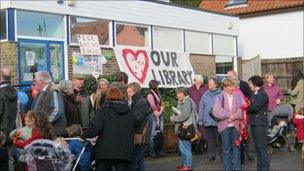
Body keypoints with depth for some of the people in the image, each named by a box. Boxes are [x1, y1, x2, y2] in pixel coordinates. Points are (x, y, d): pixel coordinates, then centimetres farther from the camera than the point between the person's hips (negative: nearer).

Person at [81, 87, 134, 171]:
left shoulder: (104, 110, -3)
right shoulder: (129, 113, 10)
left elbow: (95, 127, -14)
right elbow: (132, 131, 13)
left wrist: (84, 135, -1)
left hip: (106, 151, -3)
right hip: (125, 151, 3)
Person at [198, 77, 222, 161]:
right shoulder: (205, 95, 11)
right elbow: (201, 107, 12)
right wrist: (200, 119, 7)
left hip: (218, 120, -4)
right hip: (207, 121, 4)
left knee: (219, 138, 2)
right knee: (210, 139, 9)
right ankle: (212, 155, 18)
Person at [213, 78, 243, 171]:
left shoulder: (238, 96, 5)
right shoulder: (220, 97, 0)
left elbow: (242, 109, -3)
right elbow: (217, 111, -10)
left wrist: (234, 116, -15)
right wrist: (229, 115, -13)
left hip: (236, 125, 1)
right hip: (225, 126, -1)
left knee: (236, 147, 7)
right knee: (226, 148, 4)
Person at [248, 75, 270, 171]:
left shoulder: (263, 94, -11)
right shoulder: (254, 94, 16)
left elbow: (255, 107, -20)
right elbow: (250, 106, 12)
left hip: (260, 124, -9)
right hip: (253, 124, 9)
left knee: (262, 148, -5)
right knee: (257, 148, 13)